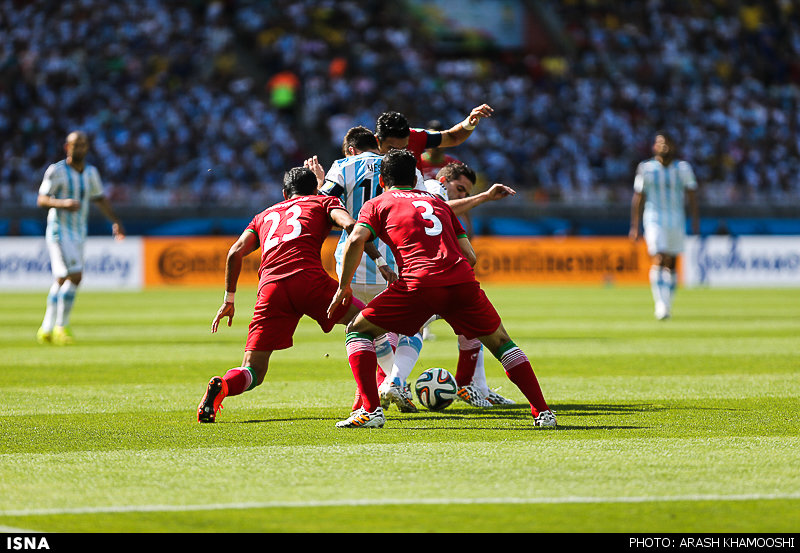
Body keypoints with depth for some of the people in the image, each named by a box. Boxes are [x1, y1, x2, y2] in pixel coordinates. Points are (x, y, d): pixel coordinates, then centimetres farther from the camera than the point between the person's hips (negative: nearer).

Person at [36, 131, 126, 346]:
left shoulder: (91, 173, 9)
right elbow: (41, 199, -11)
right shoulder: (56, 171, -9)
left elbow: (100, 199, 20)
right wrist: (62, 203, -29)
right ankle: (62, 326, -10)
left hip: (79, 233, 6)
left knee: (61, 281, 11)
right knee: (75, 276, -18)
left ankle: (46, 329, 20)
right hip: (59, 231, -6)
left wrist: (115, 221, 9)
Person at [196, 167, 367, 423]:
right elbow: (350, 225, 4)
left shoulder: (265, 215, 34)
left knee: (252, 371, 7)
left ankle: (222, 385, -27)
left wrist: (229, 299, 26)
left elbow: (236, 252, 20)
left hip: (270, 287, 3)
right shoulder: (324, 202, 25)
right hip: (308, 278, -3)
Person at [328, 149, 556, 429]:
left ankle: (371, 410, 0)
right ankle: (542, 411, 14)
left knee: (357, 330, 14)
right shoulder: (437, 202, 31)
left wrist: (343, 286, 9)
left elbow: (355, 240, 0)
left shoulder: (377, 204, 19)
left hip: (418, 283, -3)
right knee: (500, 342, 23)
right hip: (462, 281, 3)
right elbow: (470, 256, 24)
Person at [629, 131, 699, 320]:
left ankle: (667, 306, 21)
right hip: (654, 220, -2)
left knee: (671, 264, 8)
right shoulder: (646, 168, -2)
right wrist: (634, 226, 0)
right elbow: (638, 199, 2)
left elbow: (691, 196, 3)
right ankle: (661, 305, -20)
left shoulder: (683, 168, 1)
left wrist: (695, 221, -5)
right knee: (658, 260, -17)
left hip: (676, 221, 2)